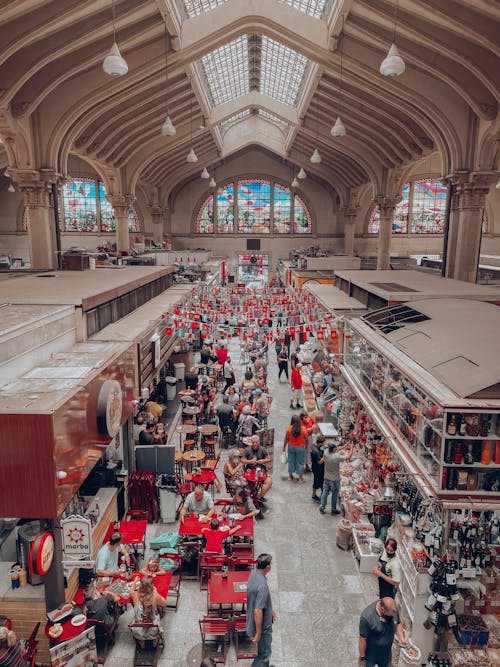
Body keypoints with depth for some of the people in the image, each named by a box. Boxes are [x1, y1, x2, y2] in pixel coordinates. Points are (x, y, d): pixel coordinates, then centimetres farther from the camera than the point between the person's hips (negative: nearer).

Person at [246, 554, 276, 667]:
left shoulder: (253, 573, -6)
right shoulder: (262, 585, -35)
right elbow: (258, 611, -32)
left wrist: (271, 609, 21)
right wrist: (258, 633, -22)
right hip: (262, 627, -9)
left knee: (264, 650, 29)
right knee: (264, 654, 9)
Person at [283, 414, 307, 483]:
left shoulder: (289, 428, -16)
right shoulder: (303, 429, -18)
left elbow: (286, 439, -8)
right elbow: (306, 439, -8)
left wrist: (284, 447, 6)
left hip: (291, 447, 1)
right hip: (300, 447, -1)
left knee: (291, 461, 19)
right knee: (300, 462, 13)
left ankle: (291, 475, 35)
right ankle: (300, 478, 23)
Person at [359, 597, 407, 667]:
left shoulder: (393, 609, -19)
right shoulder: (367, 617, -35)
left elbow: (398, 624, 2)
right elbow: (362, 639, -23)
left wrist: (401, 638, -12)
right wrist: (362, 657, -14)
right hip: (370, 654, -5)